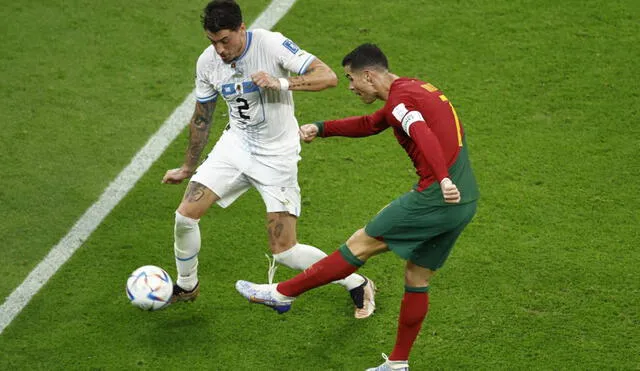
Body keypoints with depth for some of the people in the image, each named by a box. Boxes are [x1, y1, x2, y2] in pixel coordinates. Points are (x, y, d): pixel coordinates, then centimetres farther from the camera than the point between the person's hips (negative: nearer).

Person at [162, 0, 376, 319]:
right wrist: (188, 168, 17)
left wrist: (282, 83, -38)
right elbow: (201, 118, 9)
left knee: (284, 251, -8)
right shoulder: (207, 62, -6)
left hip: (277, 155, -5)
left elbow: (328, 77, -25)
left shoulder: (272, 44, -22)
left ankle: (358, 286, 15)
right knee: (185, 216, -5)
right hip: (235, 146, 5)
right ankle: (186, 287, 24)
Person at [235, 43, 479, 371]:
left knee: (359, 245, 0)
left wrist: (443, 179, -43)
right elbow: (370, 124, 33)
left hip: (436, 198, -9)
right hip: (465, 201, 9)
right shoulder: (415, 89, 21)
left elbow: (424, 135, -29)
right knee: (417, 280, 16)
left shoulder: (400, 98, -9)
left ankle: (281, 294, 9)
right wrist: (321, 128, 27)